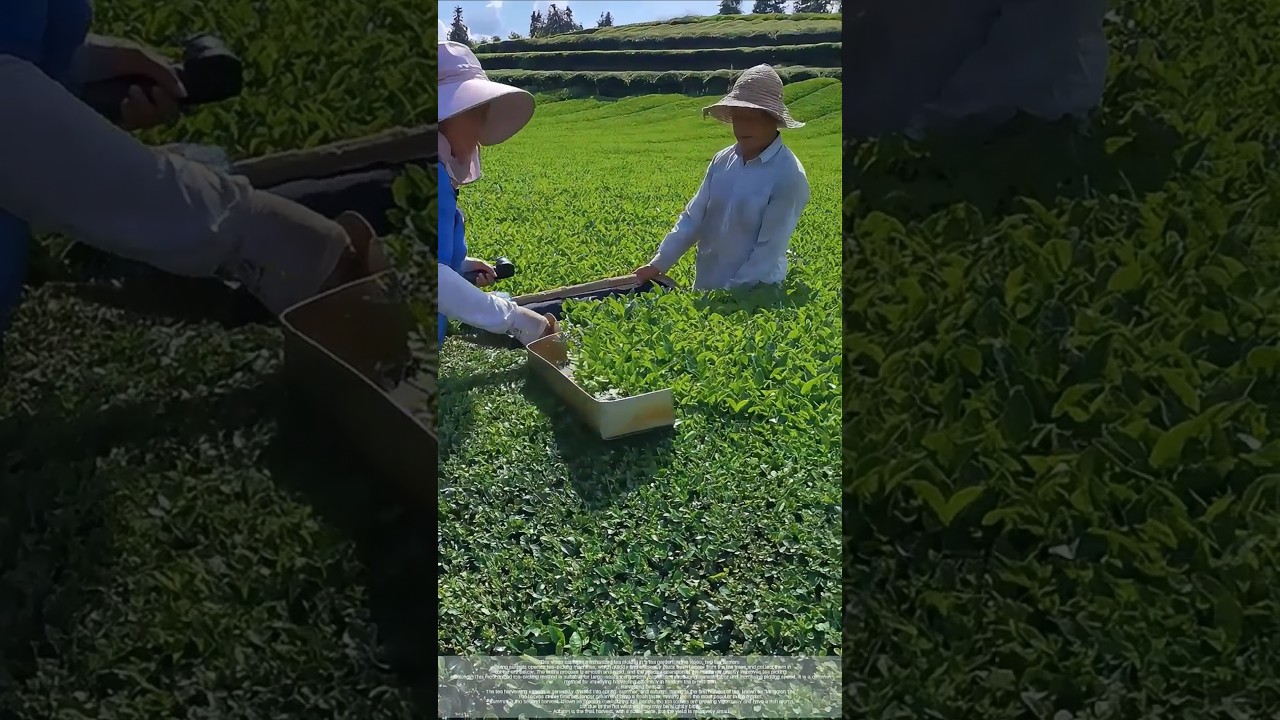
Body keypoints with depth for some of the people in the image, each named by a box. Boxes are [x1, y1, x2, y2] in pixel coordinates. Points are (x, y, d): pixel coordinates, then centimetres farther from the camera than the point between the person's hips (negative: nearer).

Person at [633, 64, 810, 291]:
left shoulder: (788, 175, -15)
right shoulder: (722, 160, 2)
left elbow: (770, 248, -16)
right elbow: (693, 217, 5)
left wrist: (732, 295, -18)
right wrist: (658, 265, -1)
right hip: (705, 289, 5)